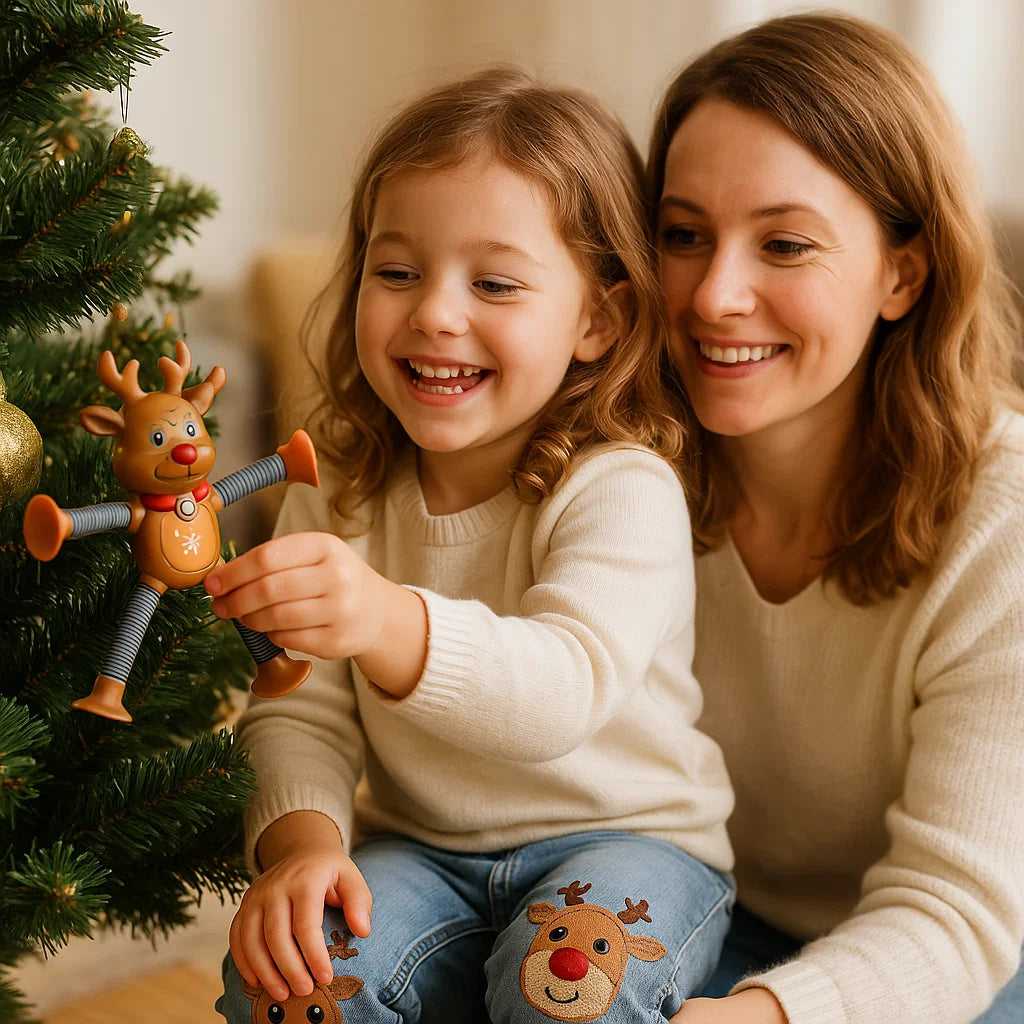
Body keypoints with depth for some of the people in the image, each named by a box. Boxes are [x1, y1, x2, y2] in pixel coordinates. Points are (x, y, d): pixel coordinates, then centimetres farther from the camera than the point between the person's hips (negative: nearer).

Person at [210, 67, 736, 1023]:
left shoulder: (621, 489, -17)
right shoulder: (335, 500, -1)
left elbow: (565, 687, -33)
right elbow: (300, 713, -3)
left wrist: (389, 624, -51)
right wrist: (303, 840, -23)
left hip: (628, 838, -3)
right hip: (418, 849, 3)